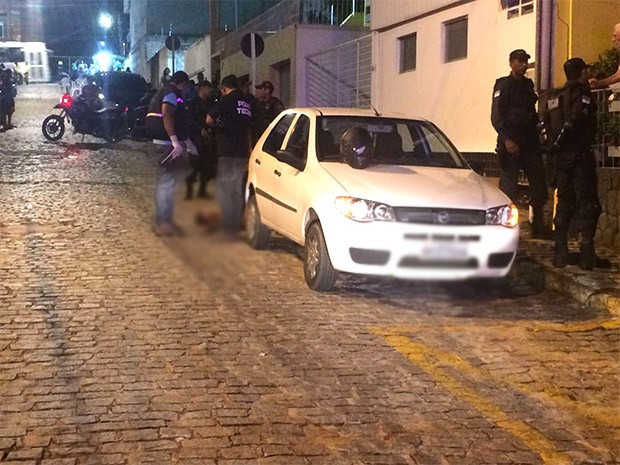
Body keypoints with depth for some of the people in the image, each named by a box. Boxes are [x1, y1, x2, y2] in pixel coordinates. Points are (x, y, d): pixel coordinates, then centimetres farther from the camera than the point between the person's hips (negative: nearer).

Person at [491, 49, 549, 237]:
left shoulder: (528, 85, 17)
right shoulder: (503, 85, -3)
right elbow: (496, 116, -11)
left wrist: (536, 136, 11)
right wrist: (506, 139, -21)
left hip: (530, 142, 7)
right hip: (511, 142, -7)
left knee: (539, 183, 5)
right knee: (508, 185, -5)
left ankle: (539, 226, 14)